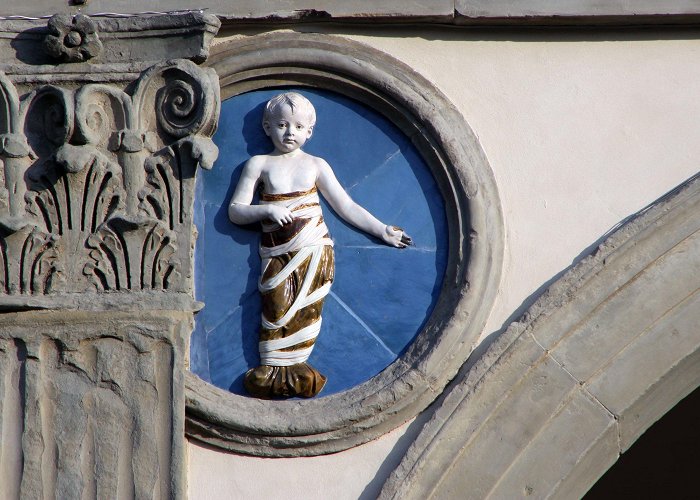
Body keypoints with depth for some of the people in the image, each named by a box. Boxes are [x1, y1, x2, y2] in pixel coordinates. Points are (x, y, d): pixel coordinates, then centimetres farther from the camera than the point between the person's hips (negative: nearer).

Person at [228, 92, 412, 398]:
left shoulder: (316, 165, 13)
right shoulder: (259, 164, 11)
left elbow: (346, 206, 15)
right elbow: (235, 211, 6)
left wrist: (382, 231, 9)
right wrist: (267, 210, -12)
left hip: (313, 247, 1)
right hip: (276, 252, -1)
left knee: (304, 308, -11)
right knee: (276, 304, -15)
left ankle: (292, 365, -9)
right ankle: (273, 367, -14)